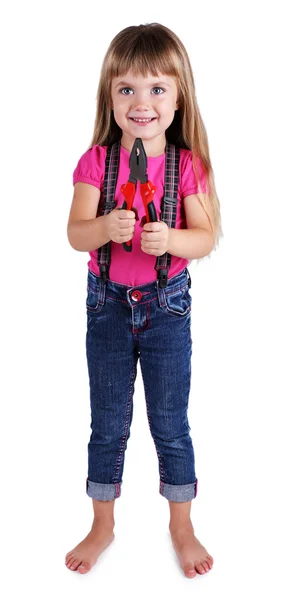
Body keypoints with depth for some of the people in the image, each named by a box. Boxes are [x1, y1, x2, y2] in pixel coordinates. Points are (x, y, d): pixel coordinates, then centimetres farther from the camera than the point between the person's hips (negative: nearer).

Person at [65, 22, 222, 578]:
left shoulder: (189, 164, -7)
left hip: (167, 304, 0)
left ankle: (182, 526, 32)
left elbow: (207, 237, -8)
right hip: (107, 303, 1)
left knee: (170, 423, 10)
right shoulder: (97, 160, -6)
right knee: (107, 423, 13)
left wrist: (170, 237, -27)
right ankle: (102, 526, 33)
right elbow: (75, 232, -11)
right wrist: (104, 227, -32)